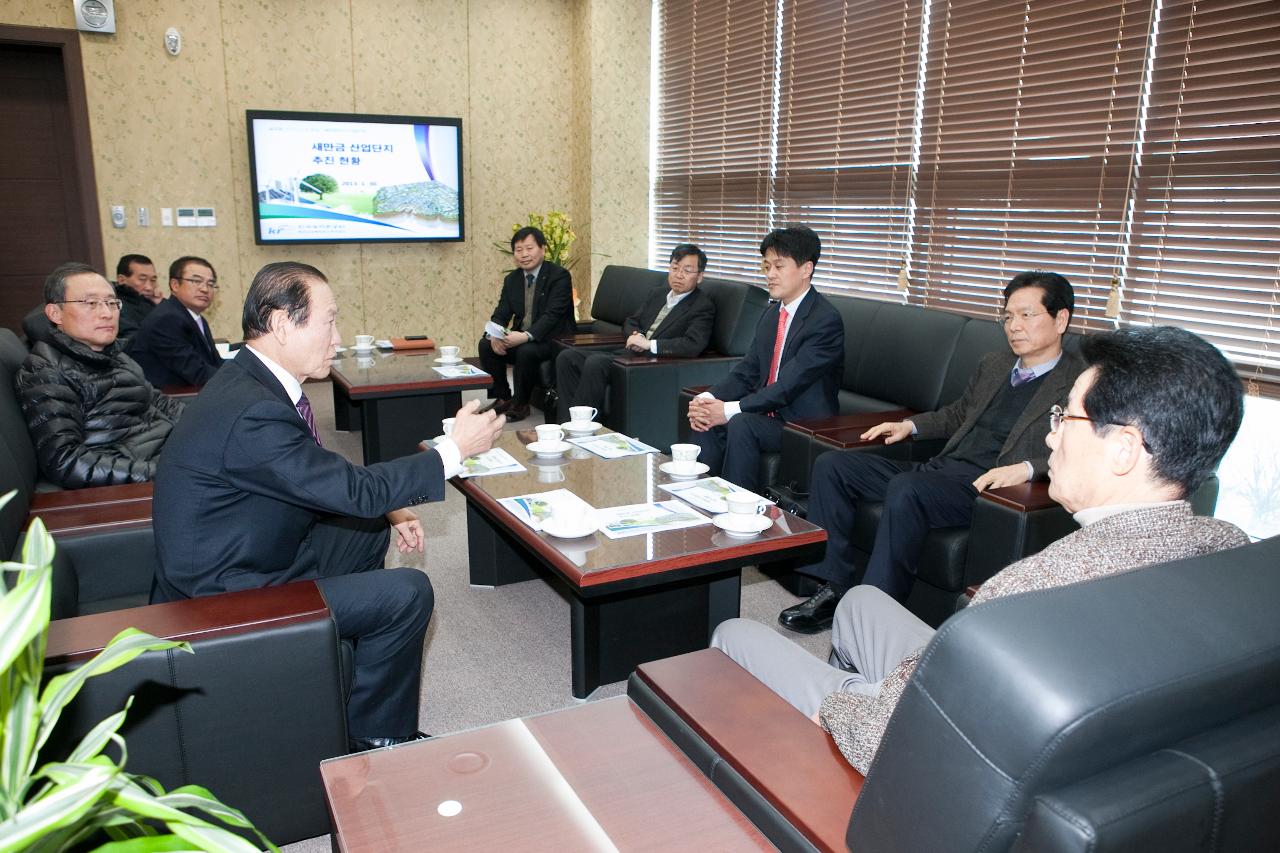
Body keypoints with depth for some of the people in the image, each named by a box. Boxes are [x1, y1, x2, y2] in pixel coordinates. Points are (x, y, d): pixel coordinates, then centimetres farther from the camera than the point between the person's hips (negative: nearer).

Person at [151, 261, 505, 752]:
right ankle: (375, 738, 8)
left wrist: (385, 507, 0)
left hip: (243, 558, 10)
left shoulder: (252, 381, 2)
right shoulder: (252, 410, -29)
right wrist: (455, 449, -18)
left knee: (371, 531, 19)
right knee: (408, 593, -13)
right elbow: (353, 489, -26)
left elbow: (325, 481, 12)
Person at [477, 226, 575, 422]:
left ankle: (520, 404, -13)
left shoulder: (560, 276, -11)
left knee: (526, 351, -34)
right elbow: (501, 314, 5)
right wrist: (495, 335, -19)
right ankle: (503, 398, 0)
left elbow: (552, 315, -22)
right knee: (486, 345, -14)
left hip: (553, 339, -6)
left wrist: (525, 336, -37)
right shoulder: (511, 279, 9)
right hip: (520, 337, 6)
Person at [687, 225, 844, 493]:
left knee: (741, 424, -30)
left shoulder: (825, 320, -16)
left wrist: (730, 409, -24)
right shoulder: (771, 315, 12)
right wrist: (707, 399, -12)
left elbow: (789, 385, -22)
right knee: (706, 421, -16)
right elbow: (746, 372, 7)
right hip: (768, 412, 7)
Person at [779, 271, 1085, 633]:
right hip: (939, 468, 8)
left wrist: (1027, 468, -27)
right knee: (831, 465, -5)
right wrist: (910, 425, 19)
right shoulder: (992, 365, 23)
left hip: (989, 488, -8)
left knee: (906, 487, -37)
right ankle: (834, 587, -7)